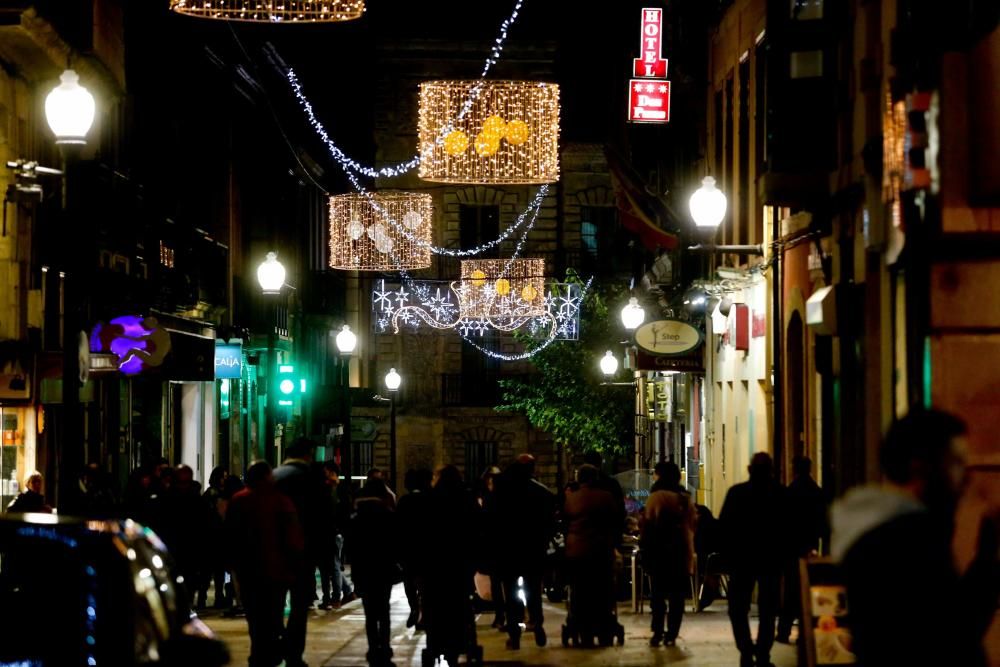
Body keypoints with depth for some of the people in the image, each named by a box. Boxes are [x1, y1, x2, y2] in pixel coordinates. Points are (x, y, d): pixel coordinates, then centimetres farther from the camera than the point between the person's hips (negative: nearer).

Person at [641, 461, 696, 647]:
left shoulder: (657, 496, -8)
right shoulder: (686, 498, 10)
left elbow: (648, 524, -11)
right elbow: (693, 523, 13)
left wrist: (644, 548, -6)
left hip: (661, 554, -4)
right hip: (683, 554, 4)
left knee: (657, 594, 2)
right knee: (677, 596, 5)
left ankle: (657, 633, -4)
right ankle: (671, 634, 1)